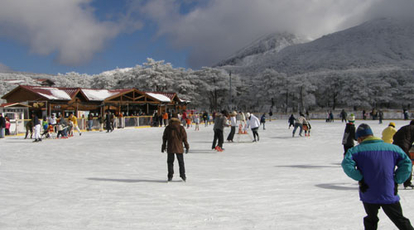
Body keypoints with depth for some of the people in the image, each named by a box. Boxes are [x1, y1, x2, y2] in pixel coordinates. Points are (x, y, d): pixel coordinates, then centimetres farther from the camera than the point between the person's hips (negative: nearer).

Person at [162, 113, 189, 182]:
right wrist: (187, 146, 6)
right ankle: (183, 175, 9)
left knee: (170, 161, 11)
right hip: (179, 148, -1)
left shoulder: (167, 128, -1)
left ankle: (170, 176, 8)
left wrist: (163, 146, 14)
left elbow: (164, 138, 4)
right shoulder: (181, 128, -5)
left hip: (170, 148, 1)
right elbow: (184, 138, -3)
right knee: (181, 162, 10)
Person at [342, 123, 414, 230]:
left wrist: (360, 179, -11)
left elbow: (347, 164, -19)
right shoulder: (392, 148, 3)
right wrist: (396, 181, 1)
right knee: (401, 221, 17)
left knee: (371, 221, 20)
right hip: (390, 195, 1)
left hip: (369, 196, -1)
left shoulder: (357, 150, -5)